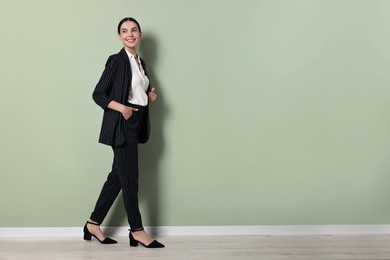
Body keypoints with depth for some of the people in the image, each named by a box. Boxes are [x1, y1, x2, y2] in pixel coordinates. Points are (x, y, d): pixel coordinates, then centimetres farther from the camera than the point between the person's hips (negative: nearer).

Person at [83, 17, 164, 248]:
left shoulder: (141, 62, 14)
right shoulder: (116, 61, -9)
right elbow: (98, 94, -11)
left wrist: (150, 96, 4)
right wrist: (121, 108, -23)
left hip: (136, 124, 8)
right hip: (122, 125, -8)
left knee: (118, 176, 11)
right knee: (129, 178, -1)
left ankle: (93, 224, 21)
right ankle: (137, 231, 10)